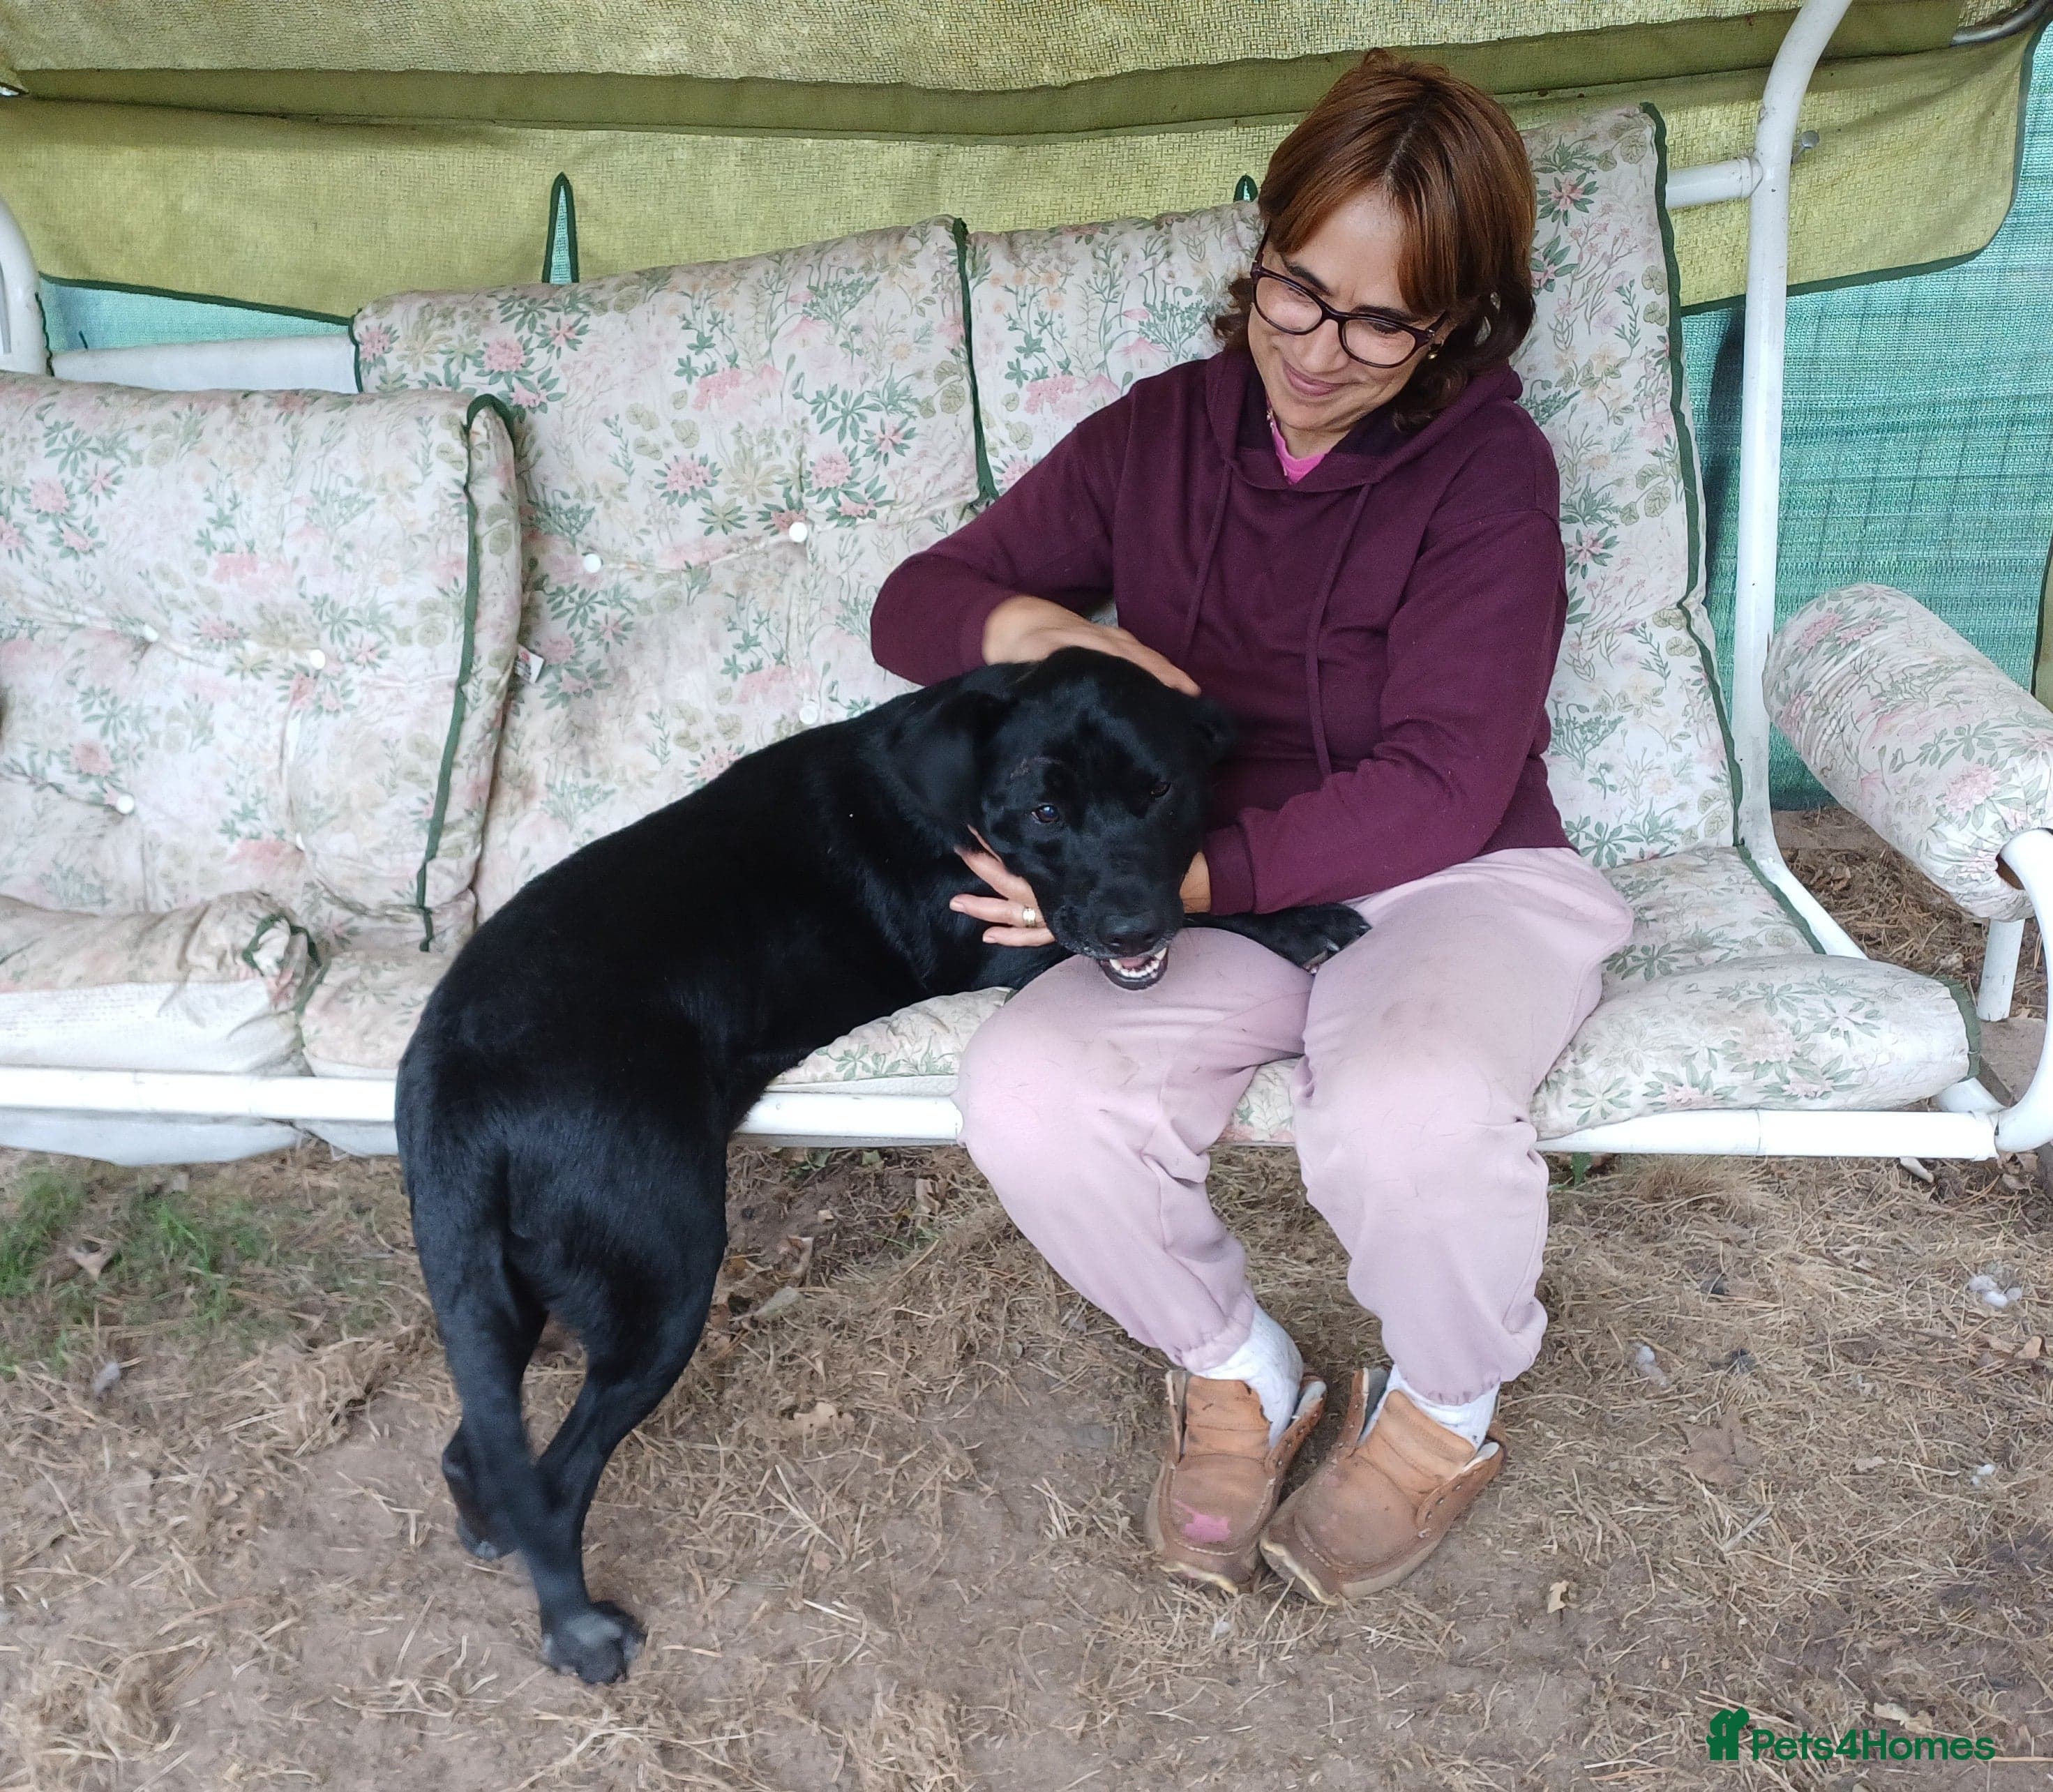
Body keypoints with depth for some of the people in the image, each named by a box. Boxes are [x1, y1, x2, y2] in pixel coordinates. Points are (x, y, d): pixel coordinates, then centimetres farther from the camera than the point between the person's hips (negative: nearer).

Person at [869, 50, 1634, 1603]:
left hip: (1457, 882, -3)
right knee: (1028, 1095, -27)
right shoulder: (1158, 436, 2)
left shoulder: (1487, 469, -10)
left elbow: (1438, 786, -18)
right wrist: (1032, 623, -17)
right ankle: (1234, 1370, 4)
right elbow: (912, 604, 7)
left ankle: (1445, 1410, -1)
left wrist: (1174, 875, -28)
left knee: (1409, 1115, -37)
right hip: (1220, 904, 3)